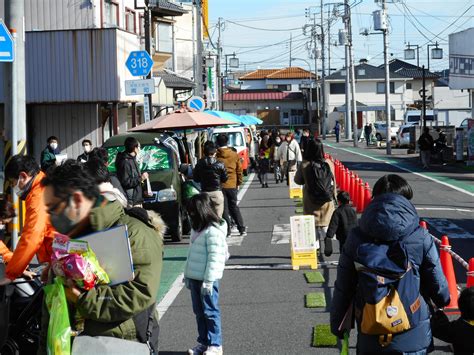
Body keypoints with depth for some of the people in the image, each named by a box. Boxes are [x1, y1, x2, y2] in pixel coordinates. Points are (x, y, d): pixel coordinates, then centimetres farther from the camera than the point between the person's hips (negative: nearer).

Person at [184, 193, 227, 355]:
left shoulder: (213, 231, -17)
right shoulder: (197, 229, 12)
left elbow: (214, 258, -20)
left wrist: (208, 281, -21)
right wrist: (188, 275, 20)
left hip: (207, 280, -9)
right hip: (194, 278, 9)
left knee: (210, 311, -1)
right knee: (199, 312, 15)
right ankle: (203, 342, 25)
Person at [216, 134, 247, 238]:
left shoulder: (215, 155, -7)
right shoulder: (234, 155, 2)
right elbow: (239, 170, 6)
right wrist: (239, 183, 17)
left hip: (219, 185, -3)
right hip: (232, 185, 3)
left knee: (224, 209, 4)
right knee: (234, 207, 15)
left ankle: (227, 231, 3)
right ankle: (242, 229, 14)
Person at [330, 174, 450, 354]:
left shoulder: (356, 238, -7)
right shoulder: (421, 239, -10)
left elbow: (343, 289, -2)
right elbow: (437, 285, 0)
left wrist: (336, 323, 14)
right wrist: (444, 301, 23)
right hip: (413, 340, -1)